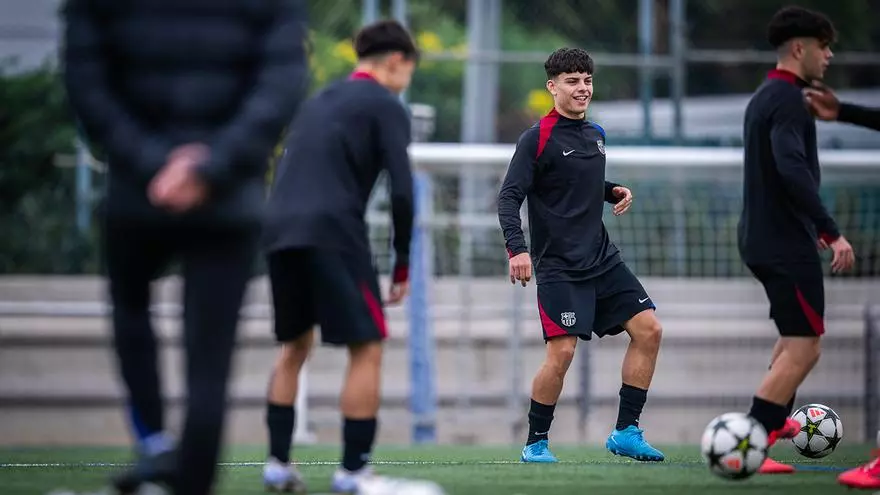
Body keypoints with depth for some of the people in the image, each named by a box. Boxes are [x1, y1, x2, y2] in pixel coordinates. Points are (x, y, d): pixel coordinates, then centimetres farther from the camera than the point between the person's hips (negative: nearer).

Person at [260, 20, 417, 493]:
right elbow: (401, 191, -5)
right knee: (367, 348, 1)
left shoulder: (317, 102, 26)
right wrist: (402, 263, 2)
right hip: (333, 235, -7)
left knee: (294, 346, 20)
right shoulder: (385, 107, 4)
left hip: (279, 230, 7)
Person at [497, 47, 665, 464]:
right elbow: (508, 198, -13)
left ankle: (626, 431, 5)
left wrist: (614, 192, 7)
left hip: (602, 258, 7)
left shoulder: (595, 135, 13)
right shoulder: (537, 139, -9)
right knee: (562, 351, -15)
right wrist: (517, 248, -26)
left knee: (648, 329, -2)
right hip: (558, 265, -7)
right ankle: (536, 443, 2)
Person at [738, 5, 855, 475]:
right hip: (786, 242, -10)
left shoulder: (763, 98, 15)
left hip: (760, 238, 10)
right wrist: (832, 232, -31)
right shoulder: (787, 99, -16)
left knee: (798, 333, 27)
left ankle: (777, 420, 39)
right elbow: (793, 169, -29)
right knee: (802, 347, -10)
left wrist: (811, 225, 35)